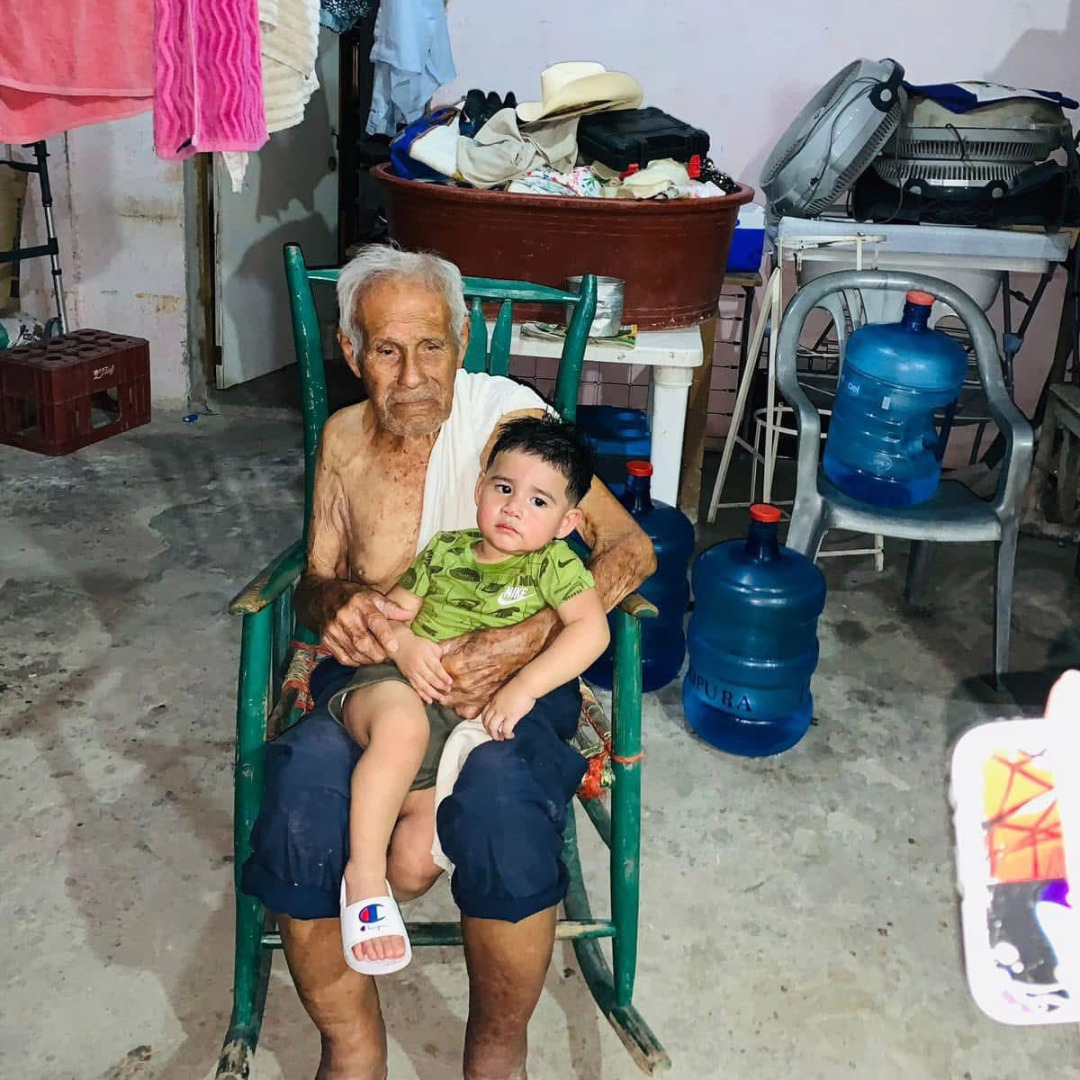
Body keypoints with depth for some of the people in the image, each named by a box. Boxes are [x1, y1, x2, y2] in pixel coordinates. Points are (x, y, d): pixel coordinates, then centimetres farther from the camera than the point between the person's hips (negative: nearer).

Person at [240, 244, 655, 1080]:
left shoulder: (510, 417, -5)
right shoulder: (345, 437, 9)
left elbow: (631, 549, -9)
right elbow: (314, 582, 16)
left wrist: (522, 642, -25)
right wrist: (337, 601, -12)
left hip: (510, 675, -3)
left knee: (500, 789, -36)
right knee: (305, 775, -30)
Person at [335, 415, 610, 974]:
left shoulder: (555, 564, 2)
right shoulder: (445, 550, 13)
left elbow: (592, 628, -12)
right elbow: (392, 608, 17)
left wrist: (523, 687, -22)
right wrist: (404, 641, -8)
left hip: (478, 711, 0)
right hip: (400, 682, 0)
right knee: (403, 723, -34)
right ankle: (364, 874, -29)